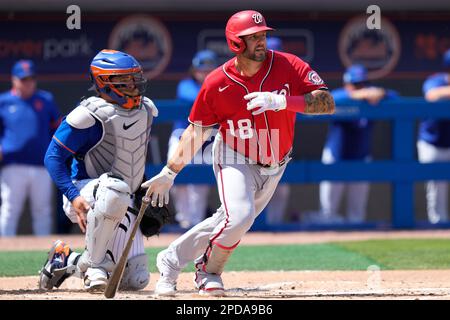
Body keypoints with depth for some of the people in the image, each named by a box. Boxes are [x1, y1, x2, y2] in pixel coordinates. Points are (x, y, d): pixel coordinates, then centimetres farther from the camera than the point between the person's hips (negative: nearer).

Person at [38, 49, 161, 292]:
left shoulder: (145, 110, 5)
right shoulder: (91, 115, -18)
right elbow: (53, 156, -17)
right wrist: (73, 196, -29)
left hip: (125, 204, 7)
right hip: (85, 197, -7)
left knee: (136, 280, -3)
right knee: (114, 187, -44)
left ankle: (67, 260, 21)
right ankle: (92, 264, -25)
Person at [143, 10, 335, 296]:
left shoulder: (289, 66, -17)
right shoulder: (217, 83, -17)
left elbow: (327, 103, -24)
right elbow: (197, 130, -5)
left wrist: (281, 101, -38)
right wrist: (170, 173, -6)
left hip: (274, 166, 3)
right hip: (235, 159, -3)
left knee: (229, 222, 9)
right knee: (238, 217, -24)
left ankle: (172, 260, 28)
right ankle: (209, 273, 4)